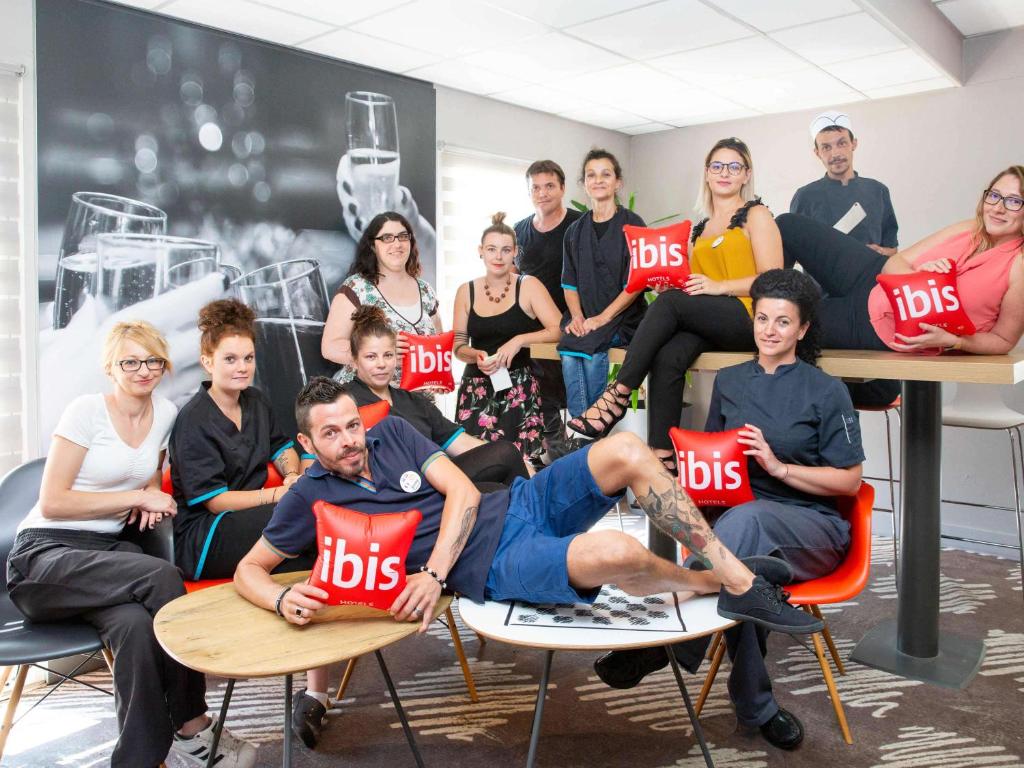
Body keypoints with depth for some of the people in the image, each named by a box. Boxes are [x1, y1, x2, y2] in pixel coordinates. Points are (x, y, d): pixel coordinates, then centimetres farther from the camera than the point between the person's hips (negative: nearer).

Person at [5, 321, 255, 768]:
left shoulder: (165, 412, 8)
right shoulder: (86, 411, -8)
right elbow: (52, 502, -10)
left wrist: (150, 498, 3)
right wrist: (137, 497, -11)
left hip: (109, 548, 5)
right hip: (44, 555, -4)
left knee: (136, 624, -32)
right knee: (162, 577, -32)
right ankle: (192, 728, -18)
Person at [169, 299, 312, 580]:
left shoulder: (256, 401, 11)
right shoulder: (193, 420, -12)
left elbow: (282, 447, 24)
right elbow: (215, 500, -14)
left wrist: (293, 475, 1)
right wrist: (280, 494, -20)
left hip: (247, 513, 7)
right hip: (200, 538, -7)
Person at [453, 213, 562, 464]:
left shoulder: (528, 286, 1)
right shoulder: (466, 291, 10)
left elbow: (559, 330, -9)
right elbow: (458, 345, 12)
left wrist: (520, 340, -20)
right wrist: (476, 356, -9)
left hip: (518, 386, -2)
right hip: (476, 388, 2)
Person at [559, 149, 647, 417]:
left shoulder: (632, 224, 3)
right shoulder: (575, 231, 16)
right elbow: (570, 283, 12)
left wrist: (603, 318, -15)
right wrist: (577, 317, -8)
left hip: (623, 318, -3)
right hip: (584, 321, 3)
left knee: (590, 347, -32)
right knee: (568, 349, -29)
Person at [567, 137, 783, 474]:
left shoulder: (756, 215, 7)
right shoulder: (698, 229, 24)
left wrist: (718, 286, -15)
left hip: (747, 318, -4)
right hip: (704, 323, 4)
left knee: (669, 301, -29)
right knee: (667, 357, -29)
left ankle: (618, 396, -28)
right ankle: (663, 458, -35)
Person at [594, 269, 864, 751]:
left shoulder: (826, 392, 0)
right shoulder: (729, 382, 13)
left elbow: (850, 481, -2)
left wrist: (779, 466, -14)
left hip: (812, 528, -3)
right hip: (742, 517, 3)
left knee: (745, 519, -39)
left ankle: (662, 643, -42)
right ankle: (756, 706, -19)